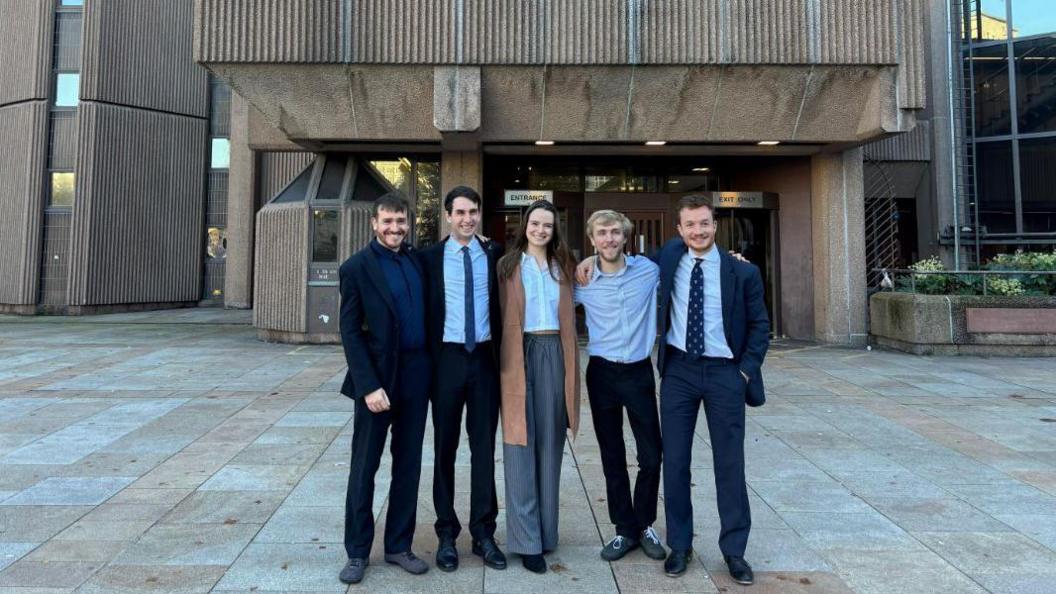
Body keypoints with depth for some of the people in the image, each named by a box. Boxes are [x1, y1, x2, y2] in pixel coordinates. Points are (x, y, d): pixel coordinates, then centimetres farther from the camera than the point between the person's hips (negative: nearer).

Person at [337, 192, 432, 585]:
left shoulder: (417, 259, 9)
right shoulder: (357, 267, -6)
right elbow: (350, 331, -10)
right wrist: (369, 386, -16)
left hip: (416, 375, 5)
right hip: (378, 377, -5)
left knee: (408, 466, 12)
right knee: (364, 467, 7)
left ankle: (398, 546, 26)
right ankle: (357, 552, 22)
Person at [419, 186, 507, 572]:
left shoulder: (495, 253, 4)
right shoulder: (430, 257, 1)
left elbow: (503, 302, 7)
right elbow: (424, 310, 1)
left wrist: (500, 351, -2)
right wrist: (427, 359, -5)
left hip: (485, 358, 1)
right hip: (448, 357, -1)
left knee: (484, 446, 8)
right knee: (445, 447, 8)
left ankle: (483, 532, 21)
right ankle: (447, 533, 22)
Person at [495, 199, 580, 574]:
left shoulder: (562, 266, 14)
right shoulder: (508, 265, 4)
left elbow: (569, 316, 15)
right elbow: (502, 316, -2)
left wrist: (570, 365, 6)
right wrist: (506, 362, -11)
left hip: (554, 355, 3)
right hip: (520, 354, -3)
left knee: (550, 442, 8)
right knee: (521, 444, -1)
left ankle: (546, 531, 21)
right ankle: (526, 539, 6)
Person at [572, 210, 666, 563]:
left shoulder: (649, 270, -2)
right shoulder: (582, 281, -3)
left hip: (639, 371, 0)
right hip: (602, 373, 0)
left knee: (651, 457, 4)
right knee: (612, 458, 9)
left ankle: (645, 525, 26)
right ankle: (625, 530, 25)